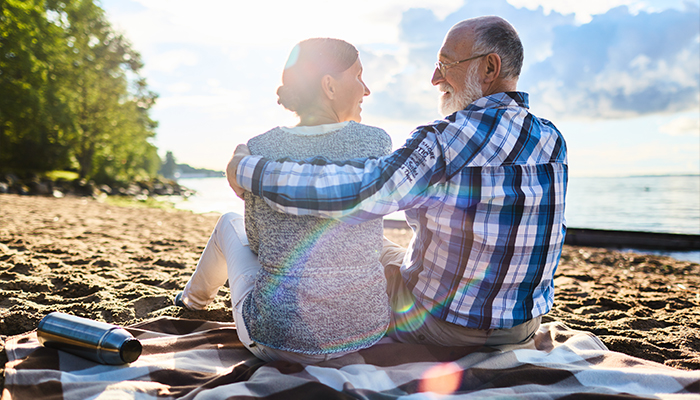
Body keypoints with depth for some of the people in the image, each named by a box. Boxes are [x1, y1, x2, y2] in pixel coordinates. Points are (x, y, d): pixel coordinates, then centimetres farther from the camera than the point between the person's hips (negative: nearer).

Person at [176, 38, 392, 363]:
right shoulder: (377, 141, -10)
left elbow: (257, 241, 4)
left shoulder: (257, 151, -11)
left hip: (280, 338, -2)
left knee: (229, 223, 28)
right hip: (367, 329, 2)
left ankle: (195, 297, 61)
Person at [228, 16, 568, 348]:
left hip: (440, 326, -6)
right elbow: (553, 235, 8)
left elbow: (356, 192, -37)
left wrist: (248, 169, -24)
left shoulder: (447, 140, -27)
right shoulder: (553, 141, -4)